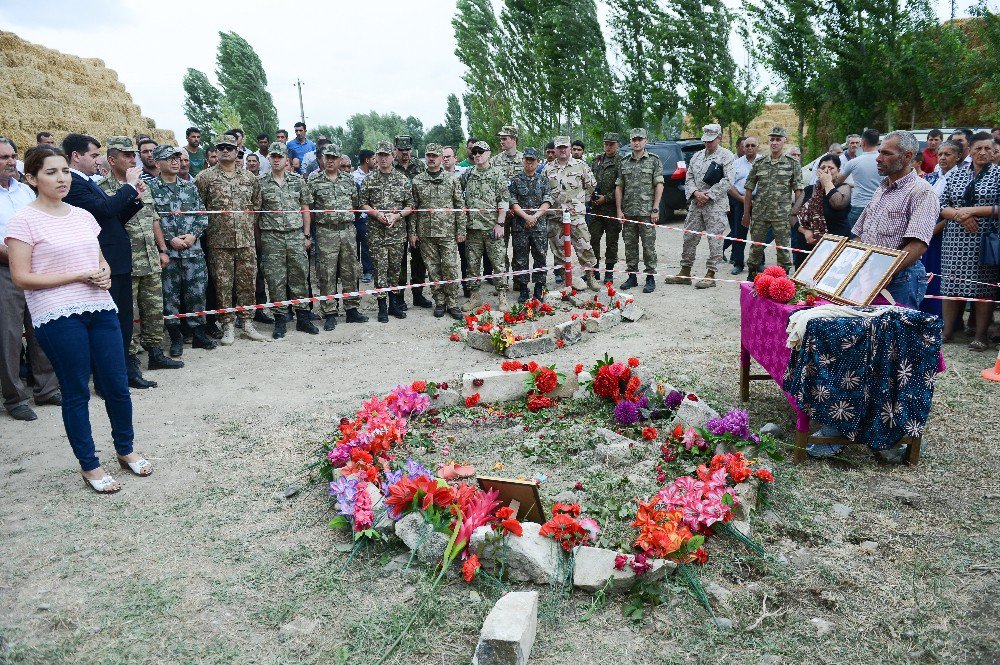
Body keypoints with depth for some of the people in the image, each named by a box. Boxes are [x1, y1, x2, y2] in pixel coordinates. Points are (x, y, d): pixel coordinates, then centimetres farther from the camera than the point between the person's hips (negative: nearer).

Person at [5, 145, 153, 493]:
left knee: (117, 385, 8)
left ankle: (126, 449, 28)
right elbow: (22, 278, -9)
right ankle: (89, 466, 19)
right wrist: (79, 276, -14)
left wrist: (104, 274, -2)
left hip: (100, 308, 5)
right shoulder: (25, 220, -5)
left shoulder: (82, 215, 12)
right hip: (57, 317, -5)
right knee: (76, 392, 5)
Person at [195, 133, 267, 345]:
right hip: (219, 241, -2)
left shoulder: (249, 178, 10)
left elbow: (256, 204, 17)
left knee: (247, 282, 5)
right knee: (222, 284, 2)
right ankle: (228, 326, 10)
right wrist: (210, 225, 1)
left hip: (246, 240, 3)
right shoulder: (205, 177, 0)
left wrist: (250, 225, 10)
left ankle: (248, 324, 15)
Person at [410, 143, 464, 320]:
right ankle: (439, 302, 16)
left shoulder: (452, 179, 3)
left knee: (450, 268, -2)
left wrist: (461, 230, -2)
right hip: (425, 233, 1)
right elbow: (413, 208, 7)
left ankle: (452, 303, 7)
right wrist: (413, 232, 2)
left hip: (448, 232, -1)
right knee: (433, 269, 6)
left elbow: (459, 206, 3)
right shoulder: (417, 180, 6)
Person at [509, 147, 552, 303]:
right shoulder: (515, 180, 4)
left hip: (540, 225, 1)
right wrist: (526, 216, -14)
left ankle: (539, 290, 13)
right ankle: (523, 290, 11)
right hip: (520, 226, -1)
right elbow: (513, 203, -3)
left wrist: (535, 216, -11)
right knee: (520, 259, 2)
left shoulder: (543, 180, 9)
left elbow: (547, 202, 1)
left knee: (540, 257, 4)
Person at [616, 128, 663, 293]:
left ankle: (650, 278, 4)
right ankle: (632, 276, 17)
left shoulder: (654, 161, 3)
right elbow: (619, 187, 11)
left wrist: (655, 209, -9)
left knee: (648, 245, -3)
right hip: (628, 211, 4)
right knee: (630, 245, 7)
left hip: (647, 211, -4)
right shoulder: (623, 163, 12)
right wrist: (619, 210, 2)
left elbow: (659, 185, -2)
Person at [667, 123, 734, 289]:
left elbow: (728, 181, -11)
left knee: (715, 240, -3)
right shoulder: (697, 156, 16)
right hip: (696, 204, 6)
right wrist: (696, 193, -7)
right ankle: (685, 272, 16)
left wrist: (708, 195, -13)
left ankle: (710, 275, 2)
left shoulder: (726, 156, -2)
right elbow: (689, 177, 12)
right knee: (689, 238, 8)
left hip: (716, 205, -6)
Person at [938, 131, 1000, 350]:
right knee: (950, 285, 3)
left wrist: (971, 211, -14)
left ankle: (981, 336, 8)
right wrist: (960, 215, -11)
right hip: (955, 241, 3)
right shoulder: (956, 174, 11)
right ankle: (947, 331, 14)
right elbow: (941, 206, 7)